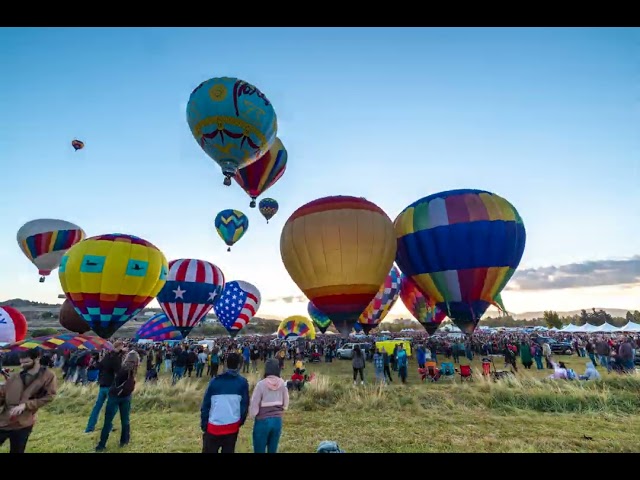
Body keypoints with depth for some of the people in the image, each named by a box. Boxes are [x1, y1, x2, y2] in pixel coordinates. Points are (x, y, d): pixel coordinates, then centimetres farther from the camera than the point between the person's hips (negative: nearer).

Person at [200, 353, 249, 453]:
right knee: (228, 451, 15)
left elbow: (205, 404, -2)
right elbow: (245, 405, -1)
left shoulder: (215, 380, -4)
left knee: (209, 451, 15)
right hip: (232, 426, 0)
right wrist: (240, 422, 13)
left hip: (214, 426, 0)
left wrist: (203, 425, 5)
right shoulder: (243, 382, -4)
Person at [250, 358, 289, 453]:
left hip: (263, 421, -3)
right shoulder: (282, 383, -5)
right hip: (277, 420, 4)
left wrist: (252, 415, 7)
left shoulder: (261, 384, -17)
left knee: (259, 450, 12)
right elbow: (286, 404, 4)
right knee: (273, 450, 18)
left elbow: (254, 404, -12)